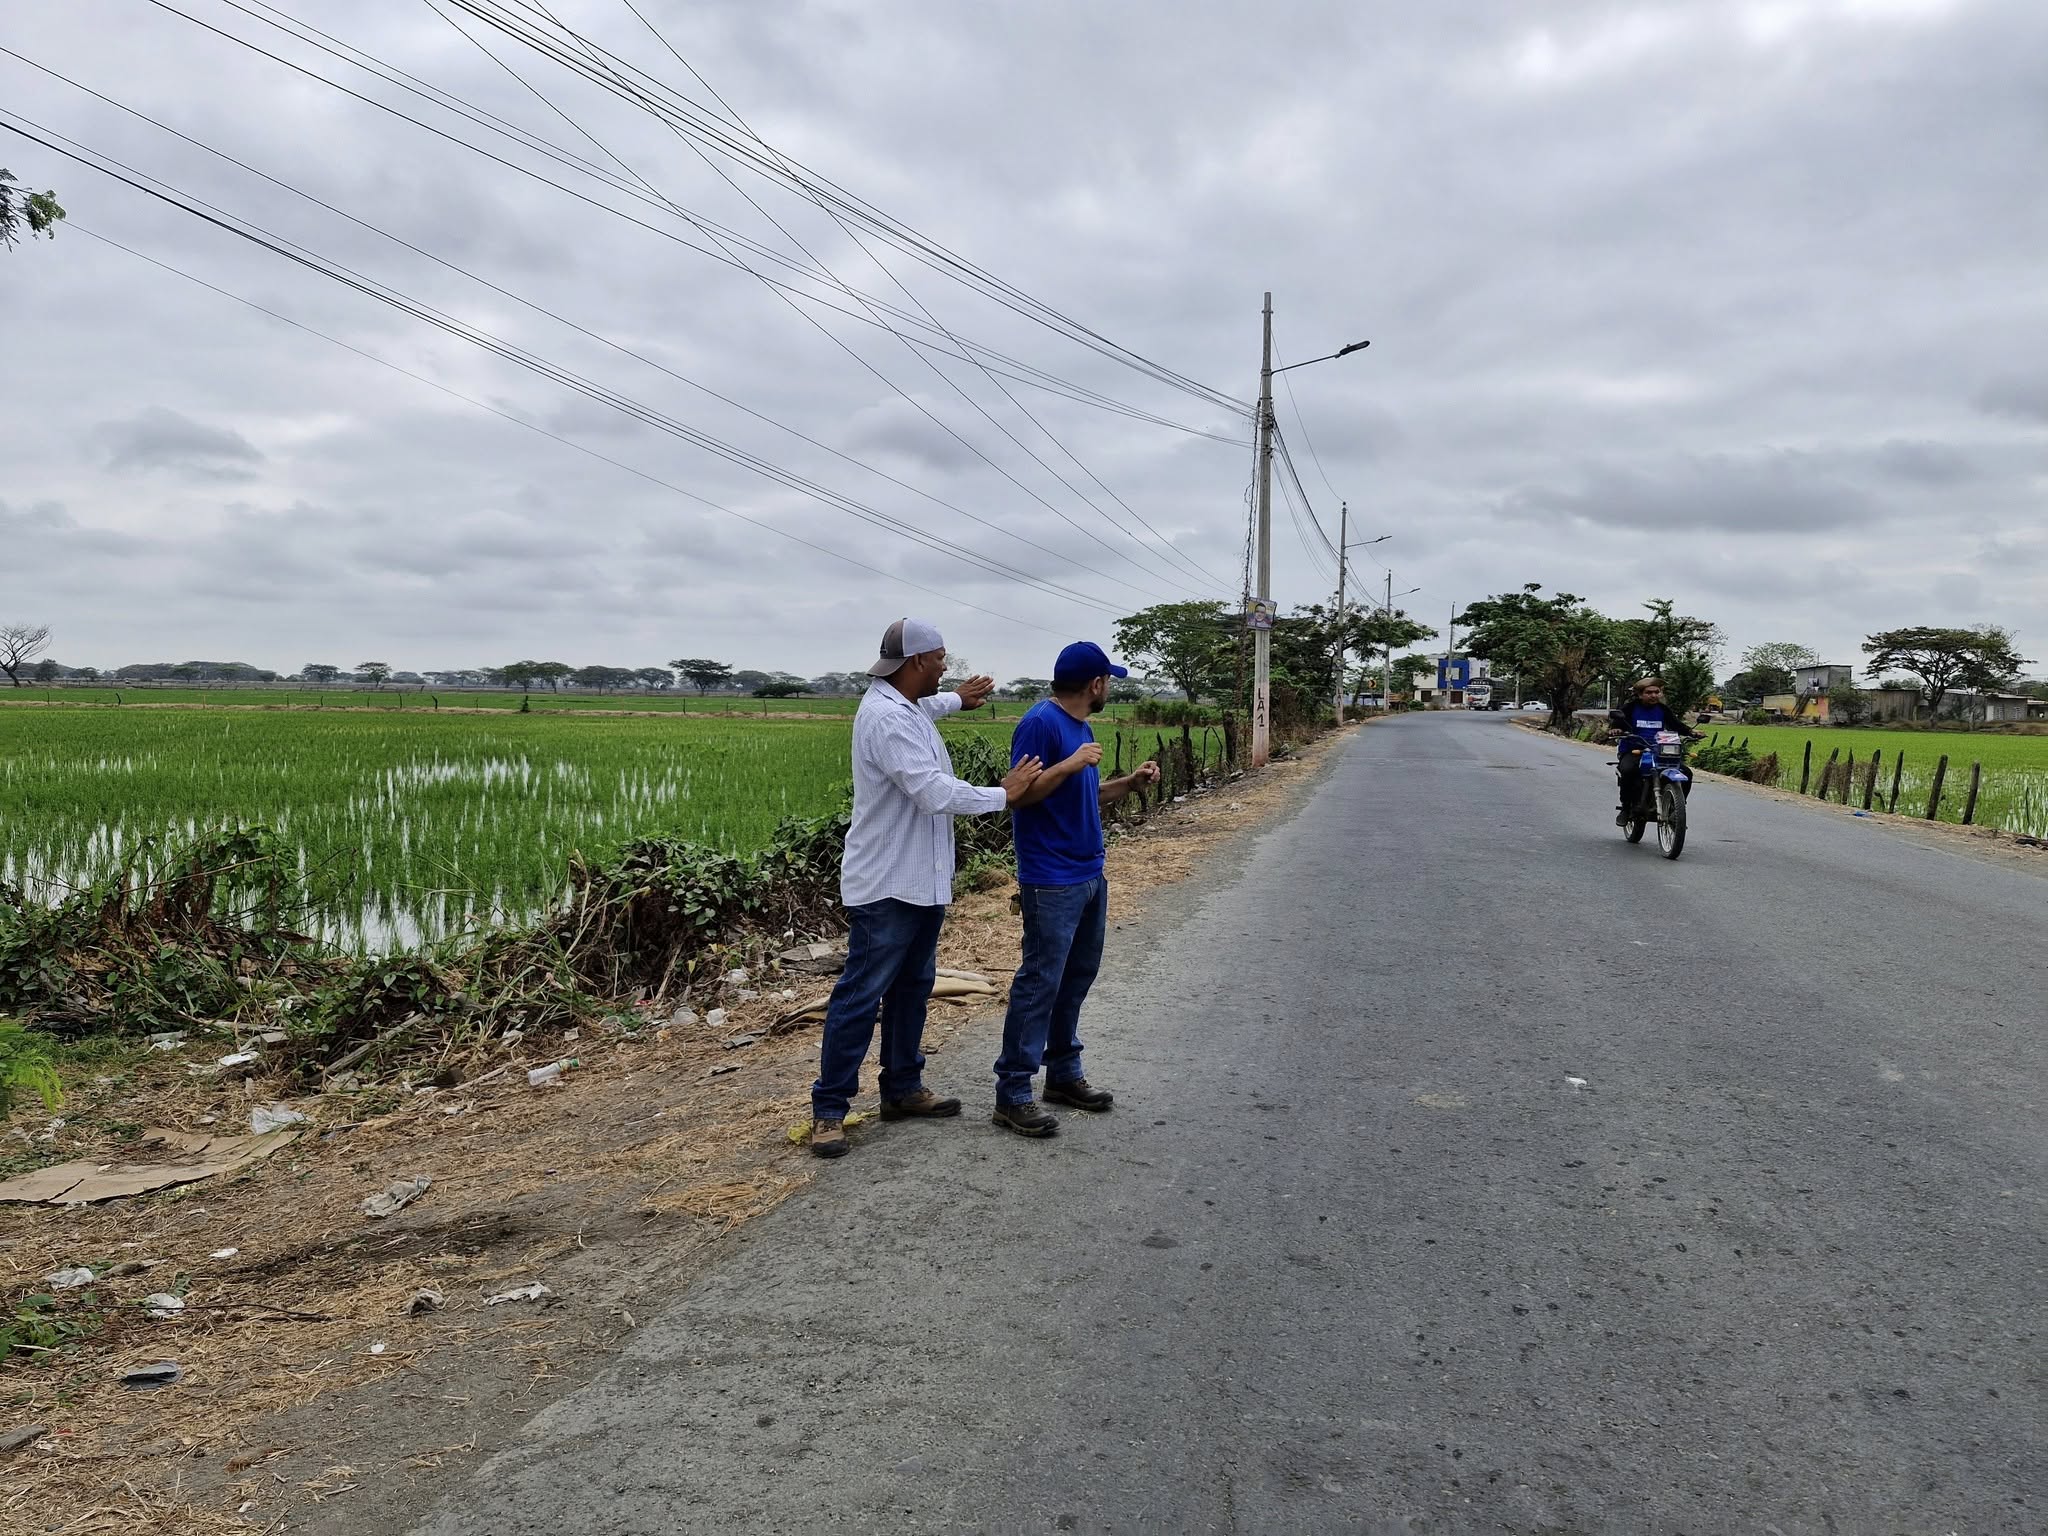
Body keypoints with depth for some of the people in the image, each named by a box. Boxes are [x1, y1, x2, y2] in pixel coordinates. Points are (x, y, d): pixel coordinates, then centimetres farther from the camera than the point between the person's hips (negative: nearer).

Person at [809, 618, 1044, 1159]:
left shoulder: (907, 708, 10)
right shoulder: (885, 717, -23)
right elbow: (935, 793, -28)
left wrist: (957, 699, 44)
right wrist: (1003, 794, -17)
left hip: (923, 882, 11)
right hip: (886, 887, -11)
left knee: (912, 988, 17)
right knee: (861, 996, -4)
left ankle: (903, 1089, 28)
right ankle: (828, 1109, 4)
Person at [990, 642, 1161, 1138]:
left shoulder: (1081, 727, 14)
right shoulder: (1040, 723, -14)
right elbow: (1018, 795, -17)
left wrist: (1130, 782, 10)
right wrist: (1068, 765, -25)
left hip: (1089, 876, 10)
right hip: (1052, 883, -9)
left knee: (1077, 977, 15)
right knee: (1040, 983, -7)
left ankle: (1063, 1072, 26)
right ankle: (1012, 1093, -2)